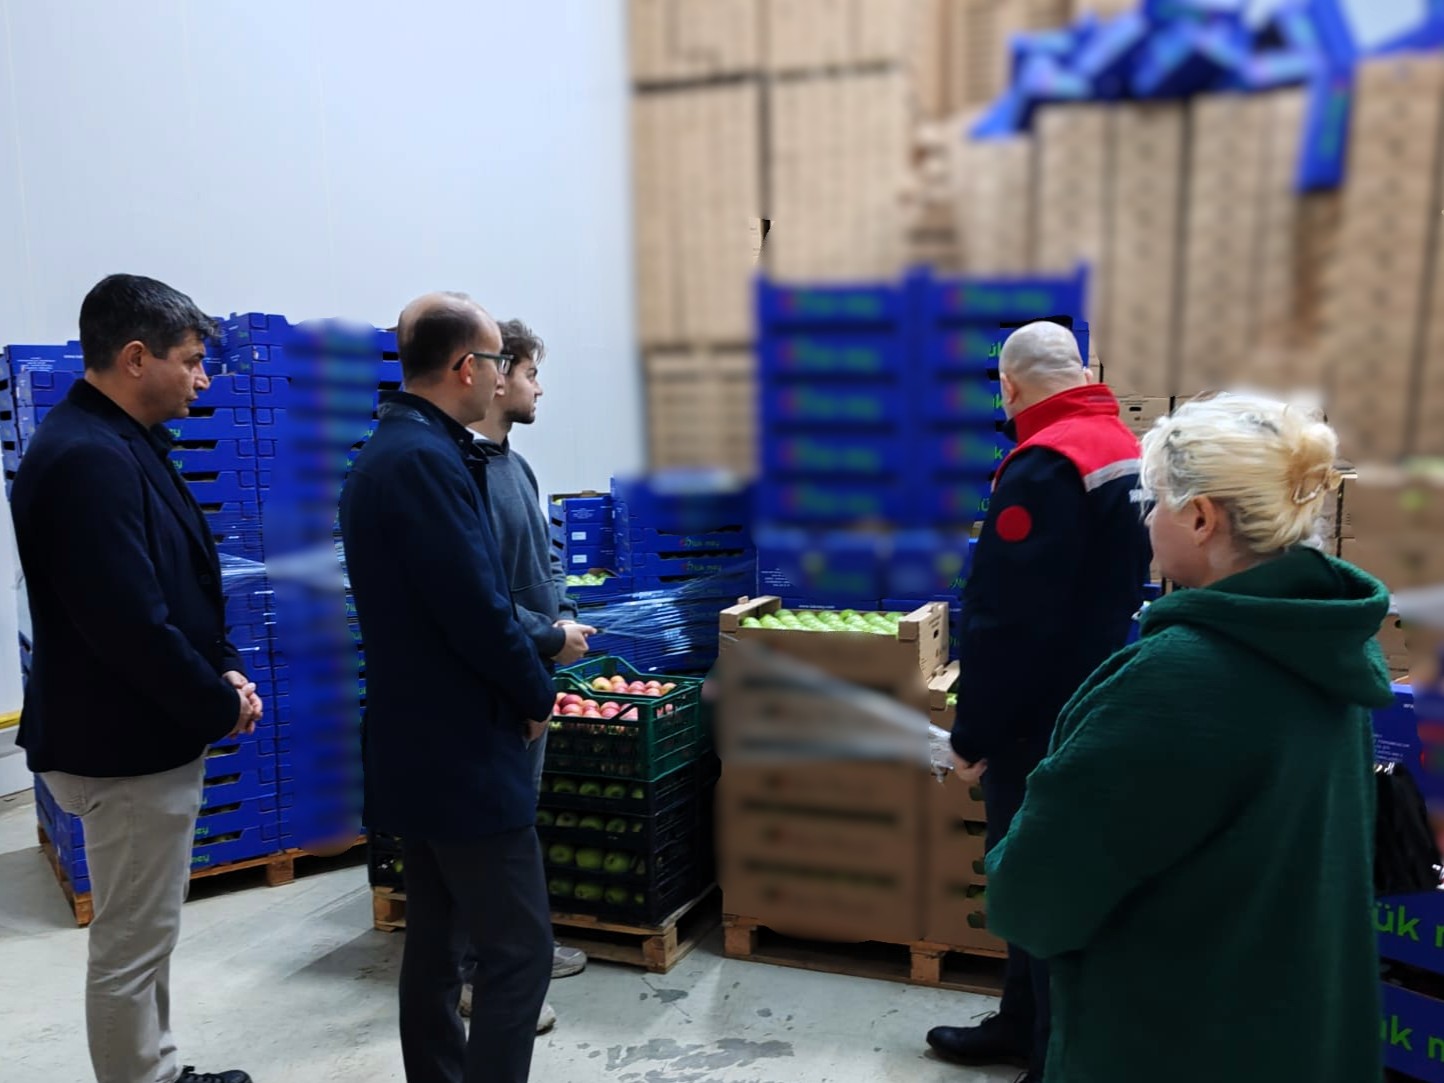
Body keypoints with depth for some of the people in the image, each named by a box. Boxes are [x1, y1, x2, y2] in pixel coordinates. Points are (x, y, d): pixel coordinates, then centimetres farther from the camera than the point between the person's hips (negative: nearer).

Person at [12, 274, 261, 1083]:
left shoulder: (124, 443, 10)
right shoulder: (88, 458, -23)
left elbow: (179, 587, 15)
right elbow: (130, 623, -28)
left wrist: (226, 668, 3)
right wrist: (222, 706, -15)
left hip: (148, 733, 11)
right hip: (127, 746, -11)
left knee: (147, 933, 22)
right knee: (132, 944, 5)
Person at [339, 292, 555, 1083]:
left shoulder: (385, 452, 12)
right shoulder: (426, 459, -20)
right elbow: (476, 606, -23)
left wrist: (526, 658, 11)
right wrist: (536, 694, -7)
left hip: (416, 744, 10)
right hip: (461, 749, -10)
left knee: (436, 941, 18)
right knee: (518, 951, -2)